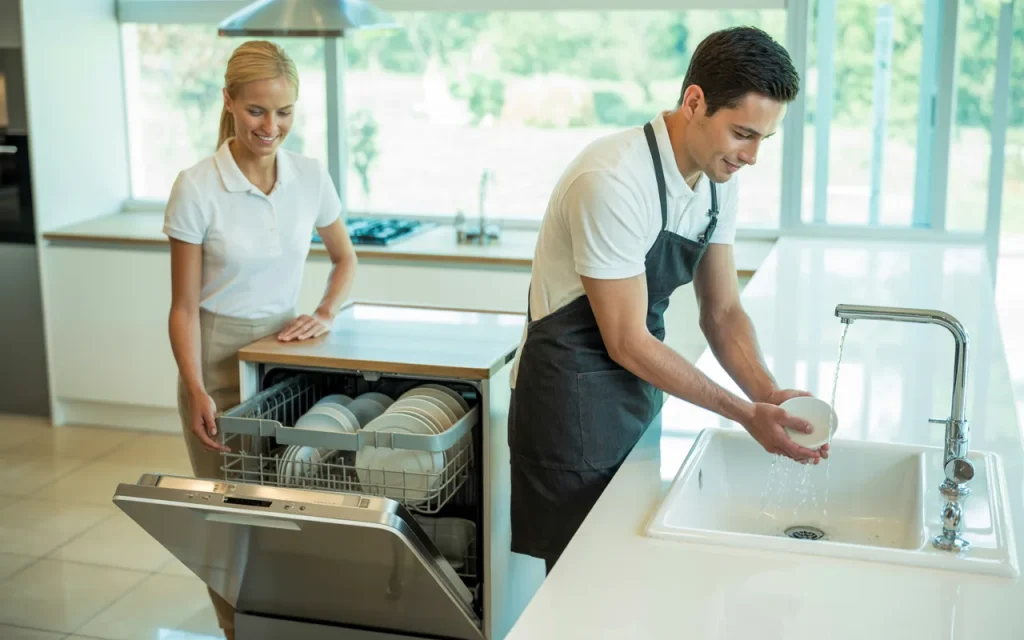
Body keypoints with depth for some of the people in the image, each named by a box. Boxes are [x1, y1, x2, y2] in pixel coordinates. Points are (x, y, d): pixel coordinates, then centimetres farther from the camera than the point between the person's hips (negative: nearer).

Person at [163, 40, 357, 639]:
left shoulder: (311, 175, -4)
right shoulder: (197, 188, -15)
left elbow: (345, 258, 12)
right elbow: (184, 306, -10)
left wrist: (325, 314, -5)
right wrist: (195, 389, -20)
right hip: (218, 357, -3)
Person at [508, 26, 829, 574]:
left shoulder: (718, 181, -1)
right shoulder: (614, 181, -27)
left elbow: (722, 312, 5)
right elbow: (627, 342, -23)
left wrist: (769, 395, -13)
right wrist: (745, 413, -20)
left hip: (638, 393, 8)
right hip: (573, 401, -8)